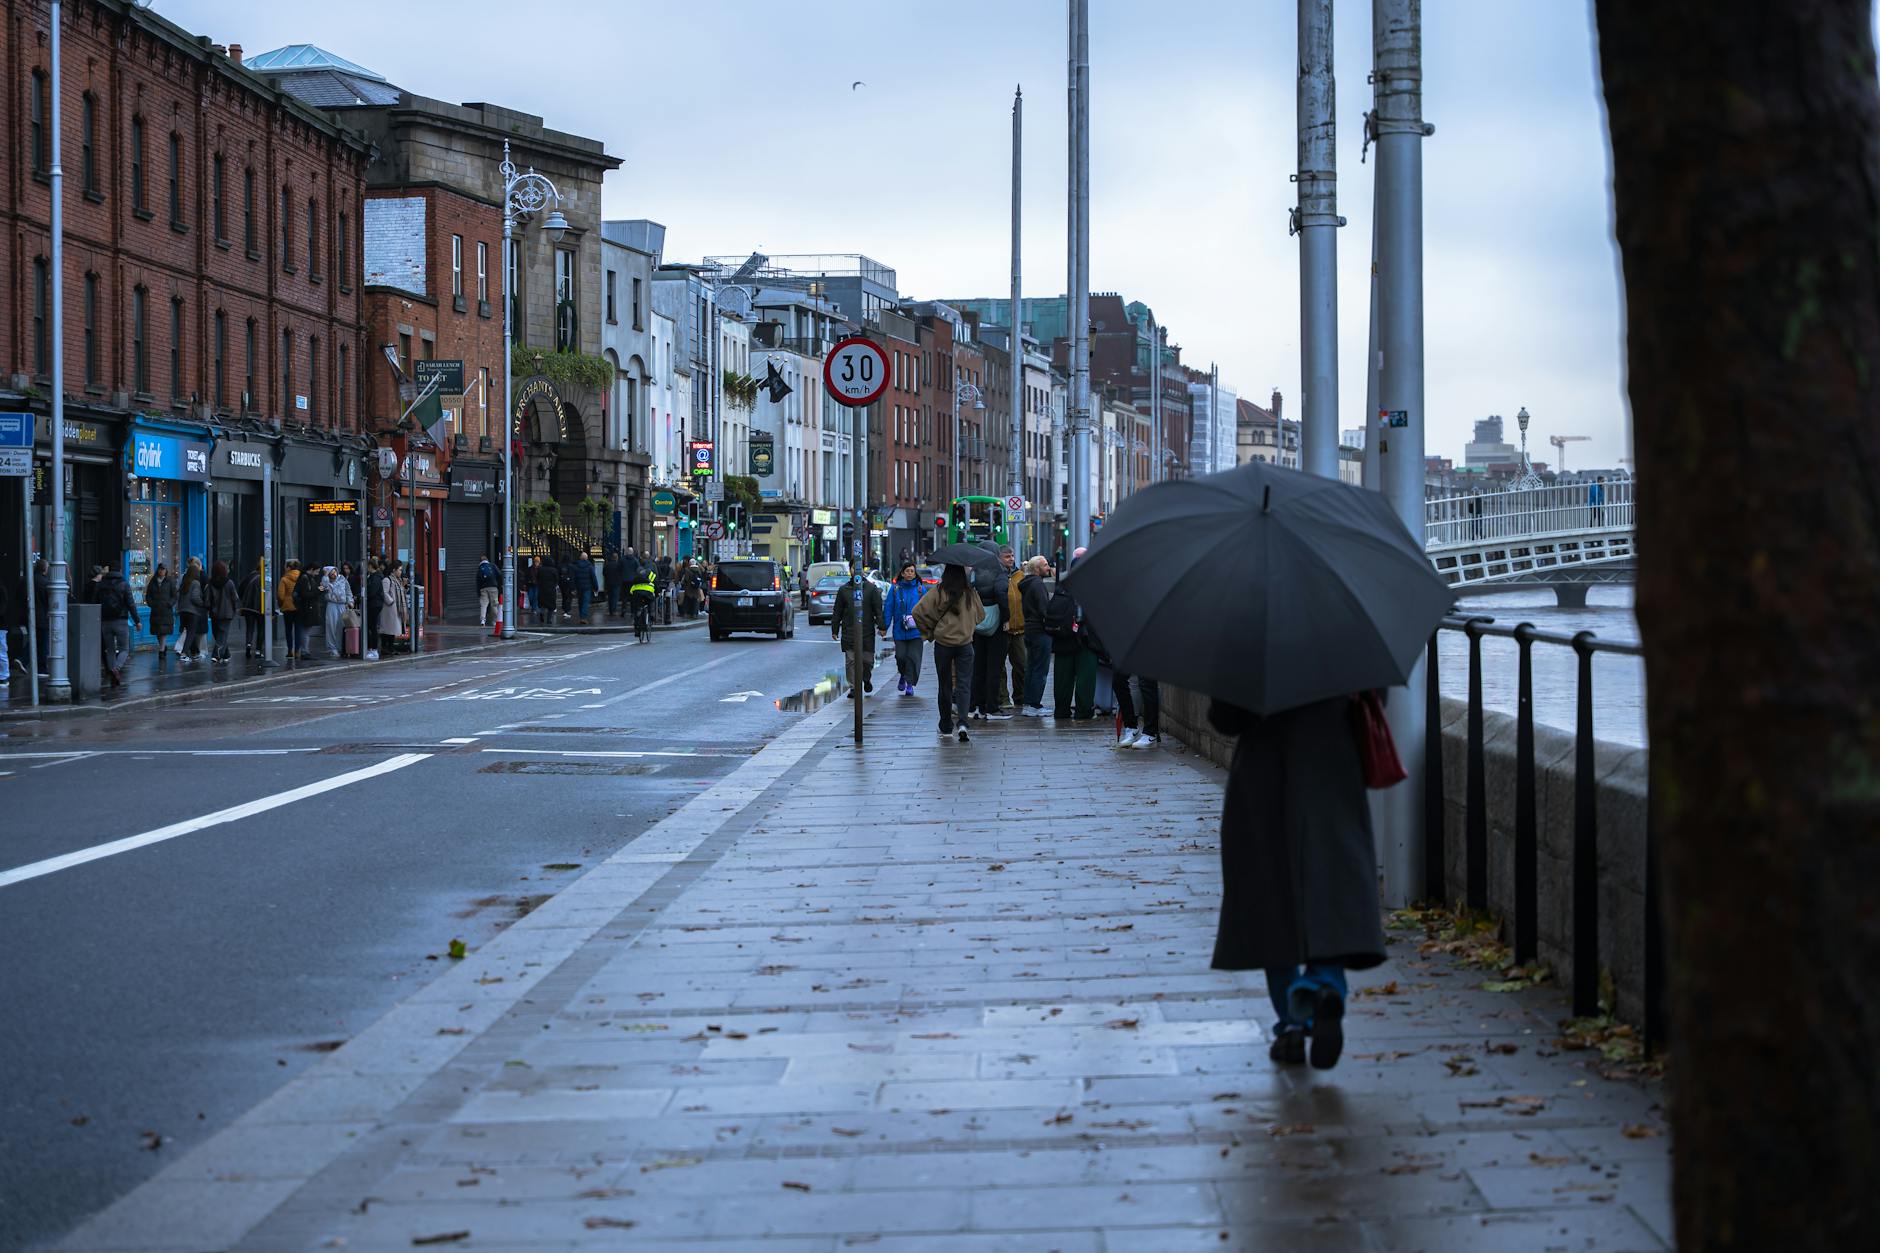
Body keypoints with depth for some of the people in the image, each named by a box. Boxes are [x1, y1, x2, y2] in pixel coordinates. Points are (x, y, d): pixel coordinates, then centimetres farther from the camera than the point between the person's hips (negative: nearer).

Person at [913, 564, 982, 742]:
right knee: (964, 684, -1)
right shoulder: (971, 593, -1)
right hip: (965, 644, 1)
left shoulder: (937, 592, -8)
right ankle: (961, 722, -22)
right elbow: (981, 615, 13)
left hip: (943, 644, -1)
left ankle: (946, 726, 20)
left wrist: (928, 632, 4)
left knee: (945, 685, 11)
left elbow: (918, 612, -9)